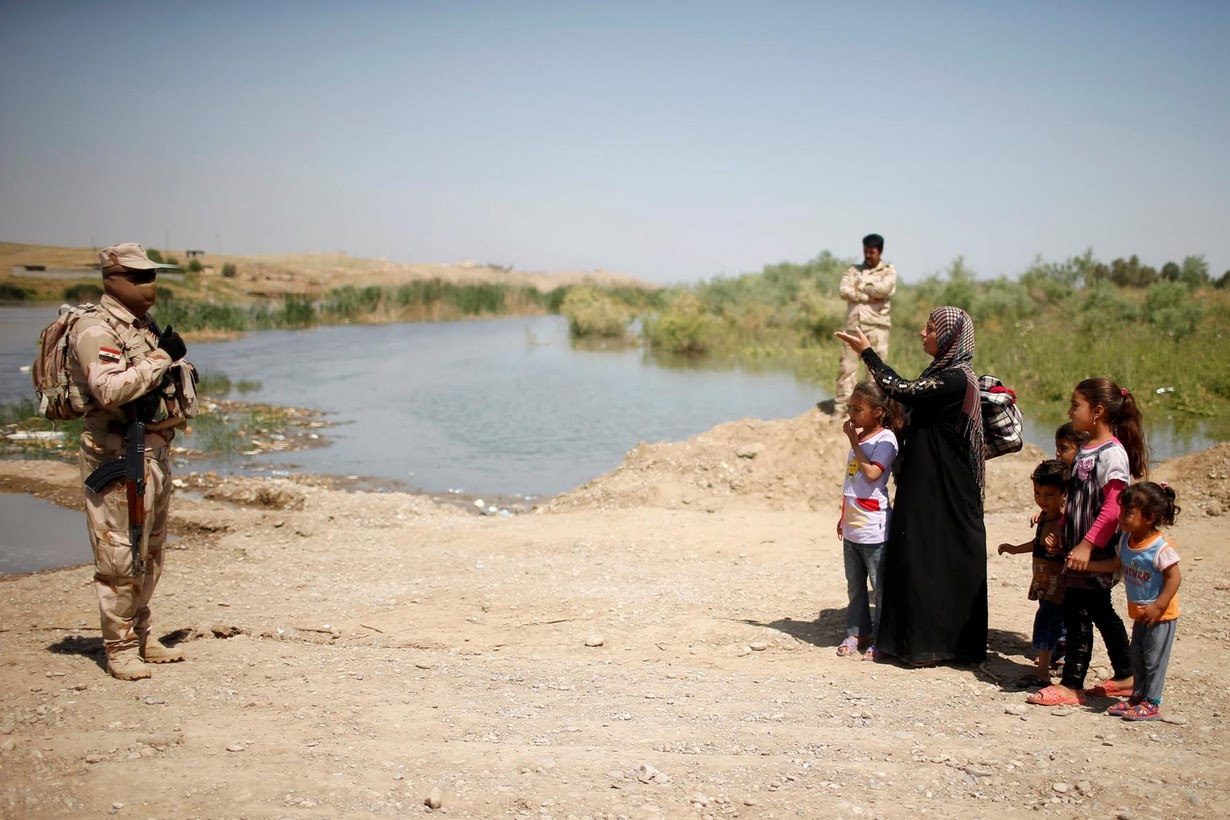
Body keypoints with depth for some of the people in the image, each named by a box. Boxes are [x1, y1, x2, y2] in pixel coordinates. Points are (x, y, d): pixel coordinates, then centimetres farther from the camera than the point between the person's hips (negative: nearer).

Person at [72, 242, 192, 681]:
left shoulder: (144, 327, 16)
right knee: (120, 555, -5)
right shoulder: (95, 330, -12)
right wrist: (162, 357, -22)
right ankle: (119, 648, 4)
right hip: (118, 457, -9)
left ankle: (141, 635, 28)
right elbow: (110, 390, -27)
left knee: (150, 553, 16)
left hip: (155, 451, 10)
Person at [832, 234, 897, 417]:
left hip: (876, 326, -2)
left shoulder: (888, 271, 10)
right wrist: (869, 298, -10)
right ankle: (840, 408, 0)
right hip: (853, 325, 2)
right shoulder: (853, 270, 16)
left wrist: (861, 285, -1)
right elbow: (844, 291, -1)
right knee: (846, 365, -2)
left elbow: (884, 288, -12)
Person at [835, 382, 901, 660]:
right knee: (855, 585, 14)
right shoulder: (858, 437, 13)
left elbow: (872, 474, -26)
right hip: (852, 527, 8)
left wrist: (854, 442, -19)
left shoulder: (885, 439, -11)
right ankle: (857, 633, 24)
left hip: (874, 528, -8)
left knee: (880, 587, 1)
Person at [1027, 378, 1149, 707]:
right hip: (1079, 548, 9)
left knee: (1078, 613, -5)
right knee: (1101, 612, 16)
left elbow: (1112, 509, -23)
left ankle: (1071, 685, 2)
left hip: (1096, 553, -9)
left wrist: (1087, 545, -27)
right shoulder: (1086, 450, 12)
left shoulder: (1112, 453, -16)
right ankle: (1125, 676, 27)